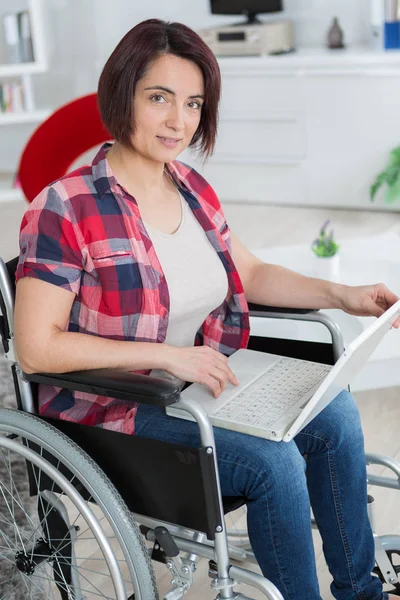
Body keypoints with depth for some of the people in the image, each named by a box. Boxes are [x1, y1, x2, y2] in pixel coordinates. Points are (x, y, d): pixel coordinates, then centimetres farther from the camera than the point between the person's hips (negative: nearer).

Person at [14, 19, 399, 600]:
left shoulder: (192, 188, 4)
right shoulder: (65, 209, -19)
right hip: (112, 408, -7)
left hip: (199, 378, 7)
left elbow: (253, 273, 14)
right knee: (272, 460, -22)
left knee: (335, 414, -4)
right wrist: (167, 354, -25)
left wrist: (343, 295, -1)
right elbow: (36, 348, -21)